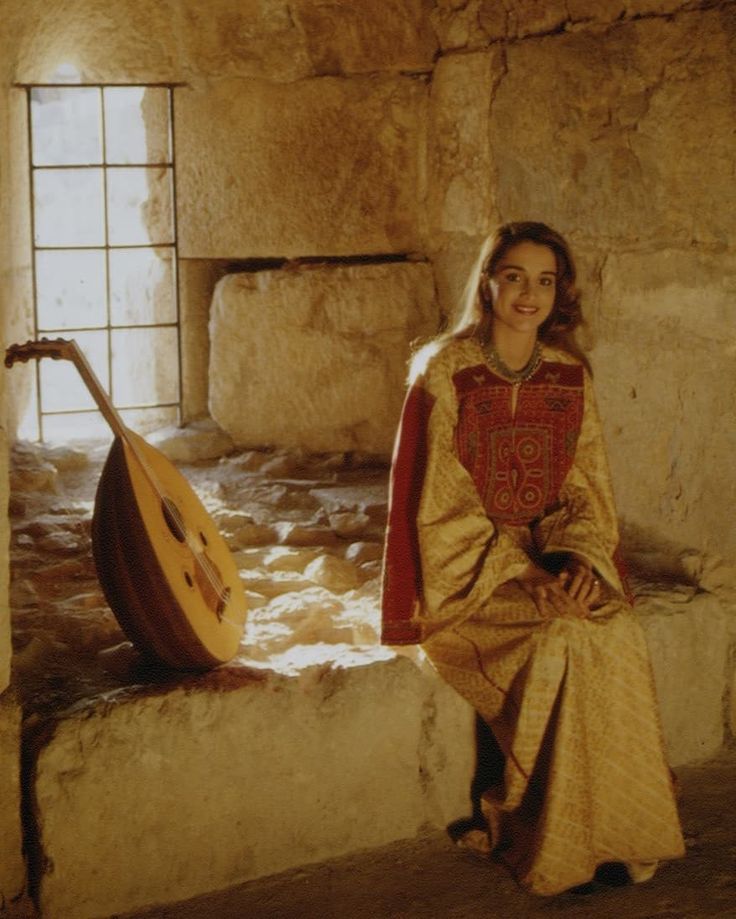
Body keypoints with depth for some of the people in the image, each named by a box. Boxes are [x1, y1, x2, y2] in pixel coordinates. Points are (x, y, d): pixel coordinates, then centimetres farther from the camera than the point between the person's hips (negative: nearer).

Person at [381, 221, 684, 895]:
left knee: (621, 634, -26)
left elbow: (588, 488, 7)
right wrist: (521, 571, -19)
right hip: (470, 571, -4)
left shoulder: (571, 376, 7)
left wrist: (579, 559, -14)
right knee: (563, 641, -30)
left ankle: (616, 829, -13)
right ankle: (554, 847, -15)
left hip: (556, 564, 4)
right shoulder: (446, 373, -7)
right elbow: (442, 504, -9)